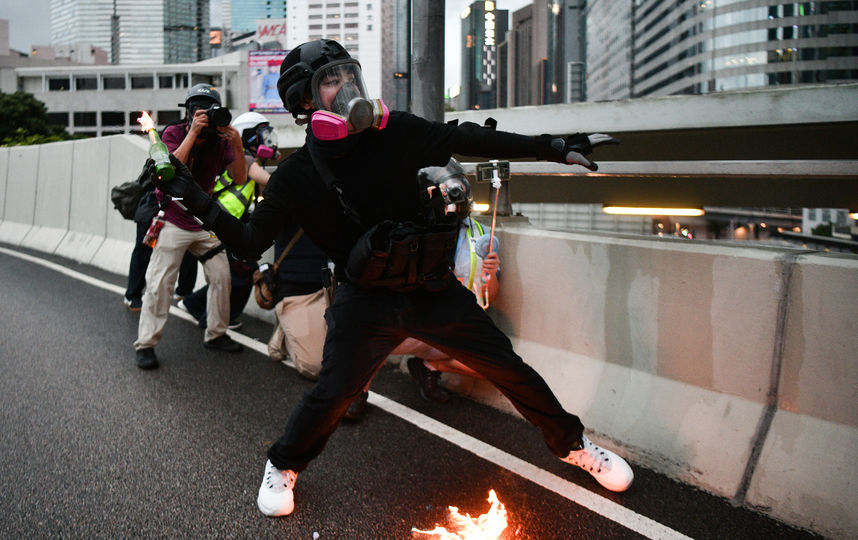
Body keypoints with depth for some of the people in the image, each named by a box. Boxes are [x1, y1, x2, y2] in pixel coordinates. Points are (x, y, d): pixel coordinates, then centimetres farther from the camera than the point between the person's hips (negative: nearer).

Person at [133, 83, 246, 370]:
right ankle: (145, 344, 0)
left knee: (221, 276, 5)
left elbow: (239, 179, -7)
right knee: (160, 283, -7)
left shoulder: (220, 140, -1)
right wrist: (193, 133, -29)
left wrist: (237, 147, -23)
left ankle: (216, 334, 20)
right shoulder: (174, 134, -10)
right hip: (172, 220, -4)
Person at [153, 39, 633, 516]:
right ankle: (282, 468, 30)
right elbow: (251, 239, -2)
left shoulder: (399, 132, -5)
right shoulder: (299, 174, -6)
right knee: (333, 395, -2)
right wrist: (193, 196, -12)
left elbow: (471, 141, 2)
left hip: (435, 289, 2)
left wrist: (556, 147, 4)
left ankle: (573, 445, 29)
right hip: (367, 302, -1)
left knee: (508, 368, 6)